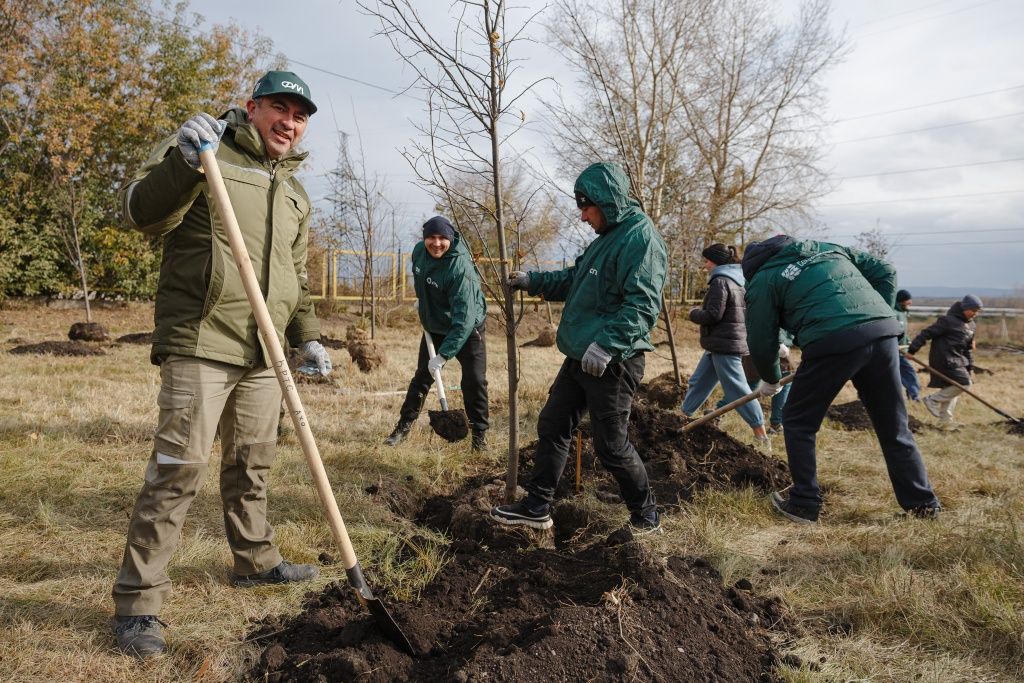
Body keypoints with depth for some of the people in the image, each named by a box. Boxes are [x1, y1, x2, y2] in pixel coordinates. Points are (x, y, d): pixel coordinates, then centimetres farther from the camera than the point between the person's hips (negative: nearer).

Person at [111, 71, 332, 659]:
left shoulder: (295, 194, 19)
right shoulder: (205, 149, 0)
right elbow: (142, 213, -11)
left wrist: (308, 337, 12)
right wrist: (185, 164, -26)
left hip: (263, 354, 7)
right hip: (200, 344, -6)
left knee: (253, 465, 16)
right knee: (179, 468, -8)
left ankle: (257, 561, 32)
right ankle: (138, 599, 4)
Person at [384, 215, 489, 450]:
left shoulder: (461, 268, -33)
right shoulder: (419, 251, -12)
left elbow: (464, 318, -37)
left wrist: (444, 355, -40)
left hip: (467, 329, -5)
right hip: (434, 328, 5)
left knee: (475, 381, -5)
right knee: (422, 377, 11)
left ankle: (479, 434, 11)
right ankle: (403, 427, 23)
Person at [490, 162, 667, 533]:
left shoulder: (641, 237, -16)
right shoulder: (606, 238, 15)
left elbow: (643, 304, -26)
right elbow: (574, 280, 26)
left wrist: (607, 343, -33)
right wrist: (532, 280, 15)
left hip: (612, 362, -10)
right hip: (580, 357, 10)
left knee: (611, 445, 1)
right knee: (552, 426, 12)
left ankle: (646, 515, 22)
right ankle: (537, 506, 23)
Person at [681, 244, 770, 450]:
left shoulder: (720, 281, -14)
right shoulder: (737, 281, 15)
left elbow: (713, 315, -20)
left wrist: (693, 313, -3)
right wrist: (702, 310, 15)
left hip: (724, 345, -10)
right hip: (721, 345, 10)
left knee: (737, 389, -7)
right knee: (698, 381, 17)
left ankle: (761, 435, -5)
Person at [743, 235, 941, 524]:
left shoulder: (762, 280, 12)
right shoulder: (828, 248, 29)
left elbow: (761, 342, 11)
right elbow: (885, 271, 25)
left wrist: (771, 380, 28)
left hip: (833, 342, -6)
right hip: (884, 332, 6)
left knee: (798, 423, 13)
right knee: (894, 427, 18)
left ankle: (803, 505, 16)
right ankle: (923, 503, 27)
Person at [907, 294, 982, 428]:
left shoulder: (971, 325, 13)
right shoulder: (948, 320, -14)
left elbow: (968, 348, 21)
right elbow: (927, 333, -17)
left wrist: (970, 366, 17)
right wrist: (912, 349, -20)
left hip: (956, 360, 9)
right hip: (945, 359, -9)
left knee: (950, 389, 12)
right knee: (964, 383, -13)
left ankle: (945, 419, 20)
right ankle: (933, 399, -2)